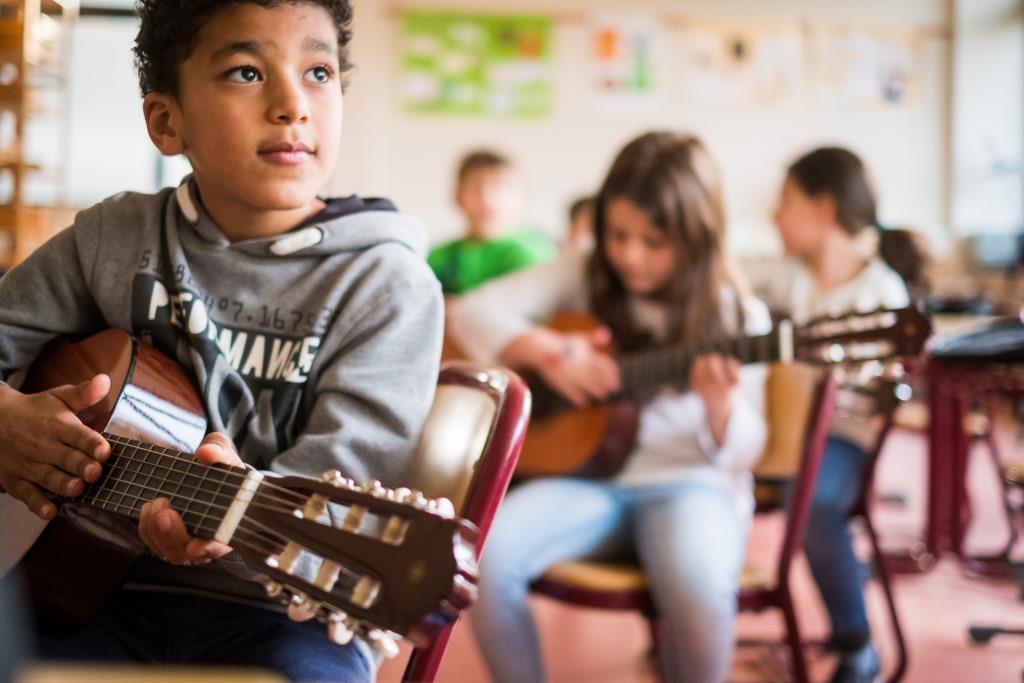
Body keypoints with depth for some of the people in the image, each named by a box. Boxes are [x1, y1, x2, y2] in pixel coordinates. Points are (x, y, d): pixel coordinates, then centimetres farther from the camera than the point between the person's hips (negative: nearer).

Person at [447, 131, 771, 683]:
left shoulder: (736, 316, 0)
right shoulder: (584, 276, 6)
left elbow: (741, 451, 0)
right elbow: (472, 311, 1)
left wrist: (720, 403, -24)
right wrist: (548, 352, -16)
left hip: (689, 480, -2)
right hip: (586, 471, 2)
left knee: (700, 591, -36)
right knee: (483, 553, -28)